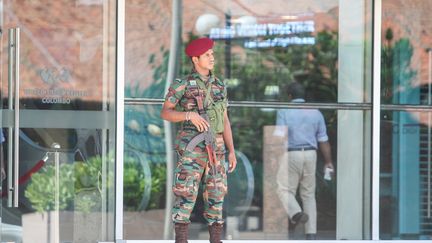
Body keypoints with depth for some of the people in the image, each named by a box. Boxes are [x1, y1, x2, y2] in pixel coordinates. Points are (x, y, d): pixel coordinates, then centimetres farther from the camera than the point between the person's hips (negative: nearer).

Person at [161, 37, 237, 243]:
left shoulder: (219, 86, 12)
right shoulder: (182, 85, -4)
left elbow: (225, 121, 13)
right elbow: (165, 113, -6)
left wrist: (231, 151, 6)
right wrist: (190, 115, -23)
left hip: (215, 149, 5)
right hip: (192, 148, -5)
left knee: (215, 197, 4)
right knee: (186, 196, -8)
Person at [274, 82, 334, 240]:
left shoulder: (284, 112, -4)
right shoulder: (315, 113, 7)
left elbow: (279, 136, -15)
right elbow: (323, 140, 8)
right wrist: (328, 162, 16)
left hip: (291, 154, -4)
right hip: (310, 154, 4)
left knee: (285, 190, 6)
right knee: (308, 194, 10)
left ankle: (296, 213, -24)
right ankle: (311, 232, 6)